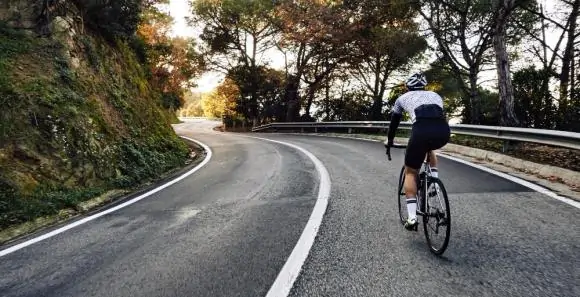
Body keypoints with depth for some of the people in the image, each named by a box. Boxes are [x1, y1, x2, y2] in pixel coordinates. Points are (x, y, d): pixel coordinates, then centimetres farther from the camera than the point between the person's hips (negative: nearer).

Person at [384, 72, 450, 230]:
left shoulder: (403, 98, 28)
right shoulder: (435, 95, 35)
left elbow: (394, 121, 37)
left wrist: (389, 140, 53)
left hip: (422, 130, -3)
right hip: (444, 131, 3)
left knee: (410, 173, 15)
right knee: (429, 148, 41)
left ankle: (412, 218, 7)